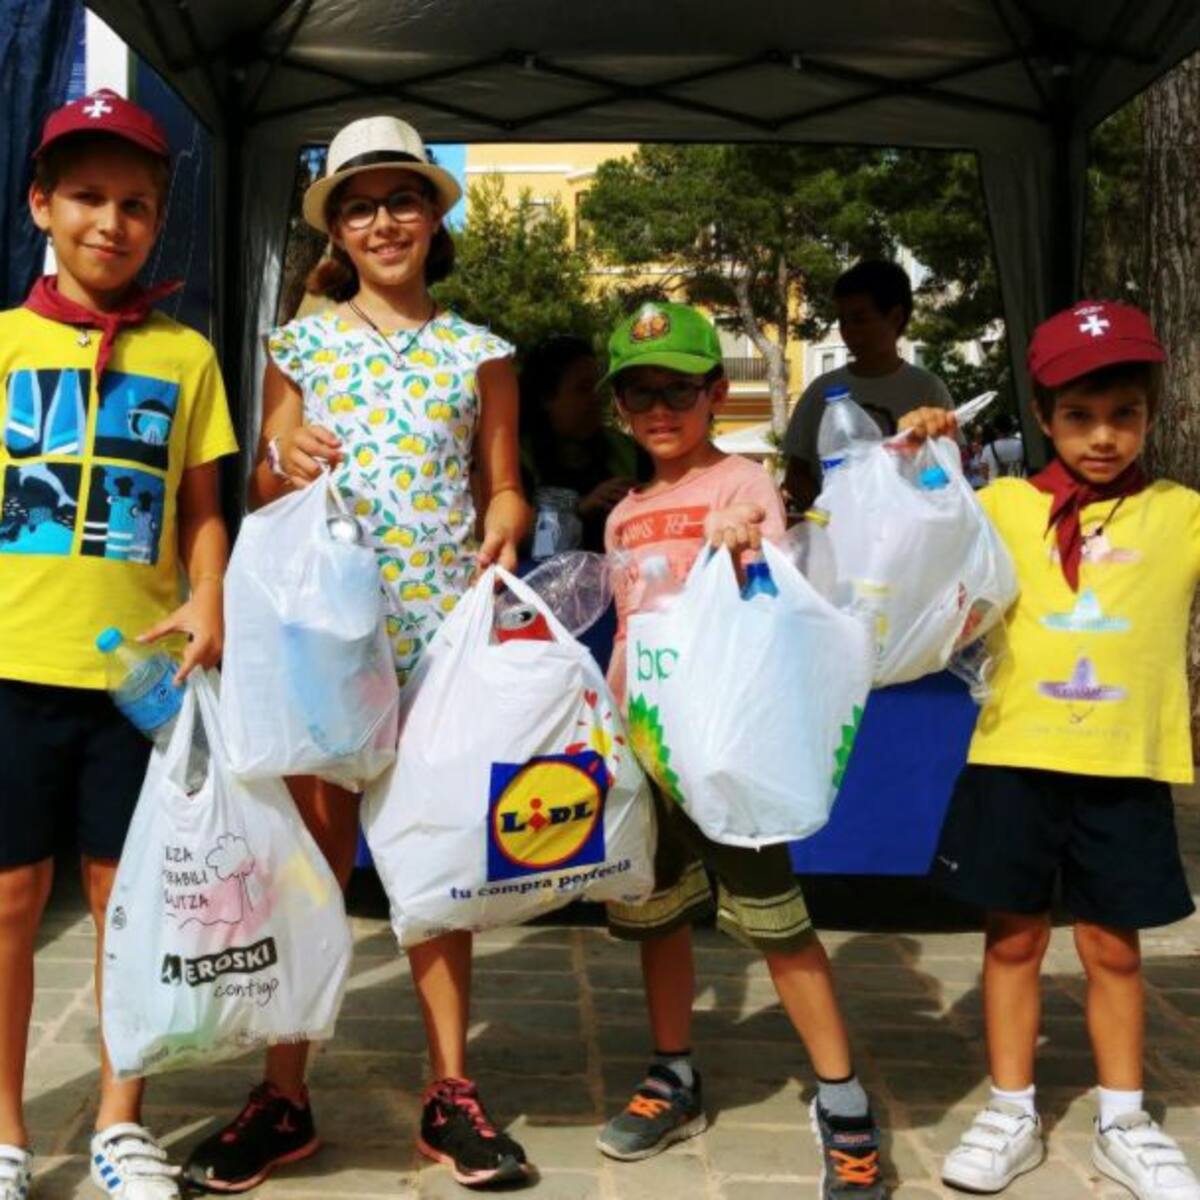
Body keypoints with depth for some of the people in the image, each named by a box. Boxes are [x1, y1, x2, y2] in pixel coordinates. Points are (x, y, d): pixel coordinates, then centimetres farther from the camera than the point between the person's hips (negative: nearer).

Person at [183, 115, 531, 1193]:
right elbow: (262, 494, 8)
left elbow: (502, 487, 8)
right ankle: (284, 1095, 11)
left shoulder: (479, 354, 8)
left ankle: (451, 1089, 16)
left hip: (447, 623, 0)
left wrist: (502, 532, -14)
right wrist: (282, 463, -14)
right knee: (314, 858, 0)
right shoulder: (302, 344, 8)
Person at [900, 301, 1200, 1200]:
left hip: (1126, 768, 0)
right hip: (1015, 758, 0)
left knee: (1113, 943, 11)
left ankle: (1123, 1124, 27)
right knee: (1014, 936, 10)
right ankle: (1013, 1116, 24)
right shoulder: (1005, 506, 4)